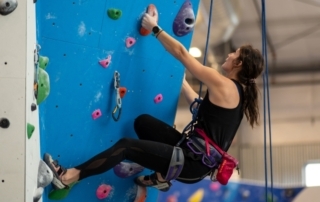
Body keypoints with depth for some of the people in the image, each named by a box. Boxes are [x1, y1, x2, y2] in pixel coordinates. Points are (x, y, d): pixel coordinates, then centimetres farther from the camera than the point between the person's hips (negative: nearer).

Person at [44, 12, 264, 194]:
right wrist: (181, 81, 38)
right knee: (143, 121, 18)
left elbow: (181, 53, -8)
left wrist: (154, 28, 2)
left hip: (194, 163, -9)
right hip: (197, 155, 9)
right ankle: (161, 176, 25)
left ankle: (68, 177, -13)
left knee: (126, 146, -12)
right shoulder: (238, 92, 12)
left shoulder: (223, 84, -13)